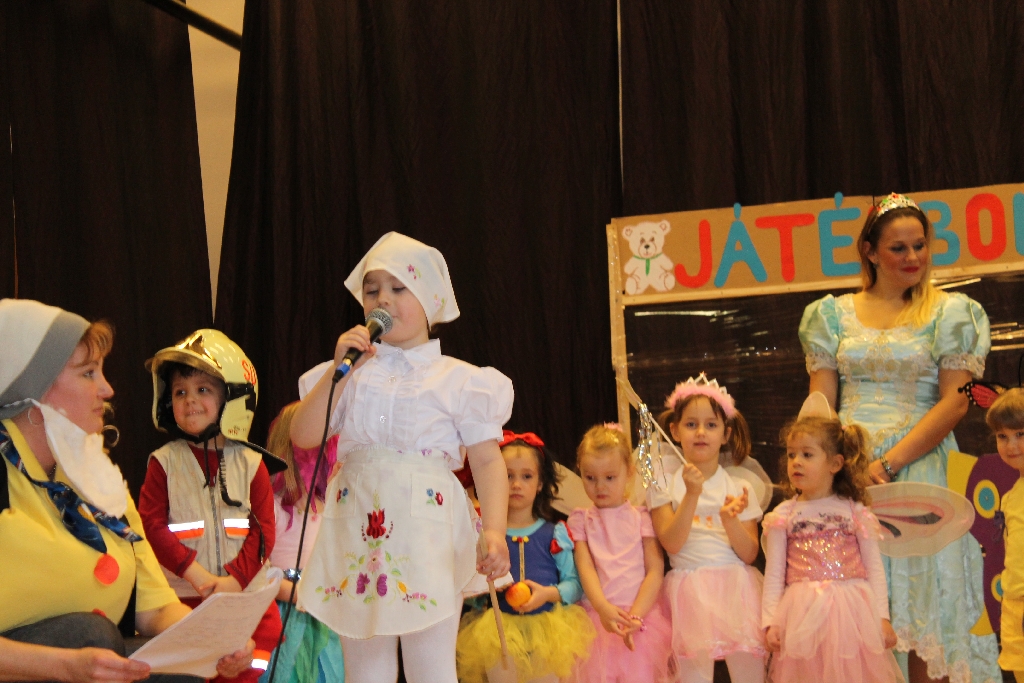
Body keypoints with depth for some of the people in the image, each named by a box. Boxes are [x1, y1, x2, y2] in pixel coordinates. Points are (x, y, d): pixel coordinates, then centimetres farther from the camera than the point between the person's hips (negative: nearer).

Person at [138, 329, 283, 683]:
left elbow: (263, 528, 2)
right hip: (182, 599, -1)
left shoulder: (249, 463, 6)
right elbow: (152, 524, -4)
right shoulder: (164, 462, 2)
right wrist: (195, 572, -14)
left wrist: (235, 578, -12)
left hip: (246, 595, 1)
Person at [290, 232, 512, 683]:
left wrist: (495, 530, -17)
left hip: (426, 535, -3)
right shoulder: (352, 373, 12)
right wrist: (337, 370, -5)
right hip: (357, 533, 4)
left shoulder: (458, 380, 2)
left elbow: (487, 461, -3)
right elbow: (303, 435, 2)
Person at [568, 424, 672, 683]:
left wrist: (635, 615, -14)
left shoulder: (642, 517, 4)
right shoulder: (580, 520, 9)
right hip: (598, 615, 1)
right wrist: (604, 609, -19)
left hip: (642, 613, -1)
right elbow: (585, 568, -3)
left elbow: (655, 570, -2)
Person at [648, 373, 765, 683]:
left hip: (737, 585, 1)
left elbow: (749, 554, 2)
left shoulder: (739, 488, 7)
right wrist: (692, 494, -17)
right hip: (690, 589, -1)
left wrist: (731, 519, -16)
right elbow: (671, 543, -8)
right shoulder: (665, 484, 5)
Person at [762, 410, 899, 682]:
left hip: (852, 613, 0)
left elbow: (874, 569, 6)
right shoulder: (783, 516, 7)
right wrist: (770, 622, -3)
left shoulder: (855, 511, 6)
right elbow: (774, 574, 5)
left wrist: (883, 617, -1)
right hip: (803, 616, 0)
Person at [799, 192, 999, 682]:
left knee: (917, 600, -5)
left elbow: (954, 402, -6)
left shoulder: (952, 313, 3)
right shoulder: (833, 314, 11)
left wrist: (888, 463, -14)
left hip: (918, 466, -2)